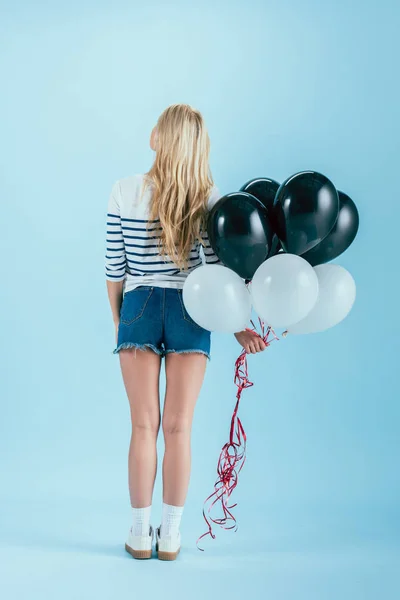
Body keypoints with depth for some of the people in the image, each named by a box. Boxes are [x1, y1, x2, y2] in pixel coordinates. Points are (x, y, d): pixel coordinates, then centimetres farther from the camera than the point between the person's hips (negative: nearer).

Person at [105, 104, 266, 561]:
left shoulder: (124, 191, -4)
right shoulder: (208, 196, -4)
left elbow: (114, 266, 0)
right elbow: (216, 270, -7)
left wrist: (116, 318, 13)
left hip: (139, 308, 0)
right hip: (190, 311, 0)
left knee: (144, 426, 7)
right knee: (178, 428, 6)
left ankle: (140, 534, 17)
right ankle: (170, 535, 16)